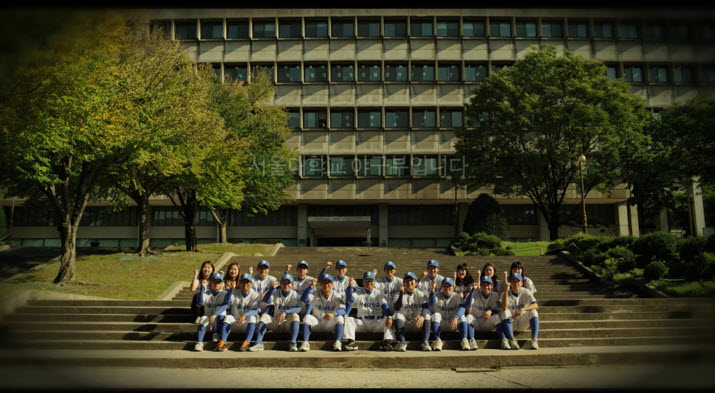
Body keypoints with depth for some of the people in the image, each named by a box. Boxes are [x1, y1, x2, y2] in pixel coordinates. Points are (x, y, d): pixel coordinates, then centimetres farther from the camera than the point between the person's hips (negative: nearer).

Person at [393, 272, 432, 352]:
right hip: (404, 324, 0)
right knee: (397, 314, -28)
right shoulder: (399, 294, 3)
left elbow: (426, 307, -17)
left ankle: (425, 341, -34)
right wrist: (401, 293, -27)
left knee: (427, 315, -26)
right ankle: (402, 342, -34)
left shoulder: (420, 294, 3)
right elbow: (397, 308, -17)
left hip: (417, 324, 0)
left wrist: (422, 316, -39)